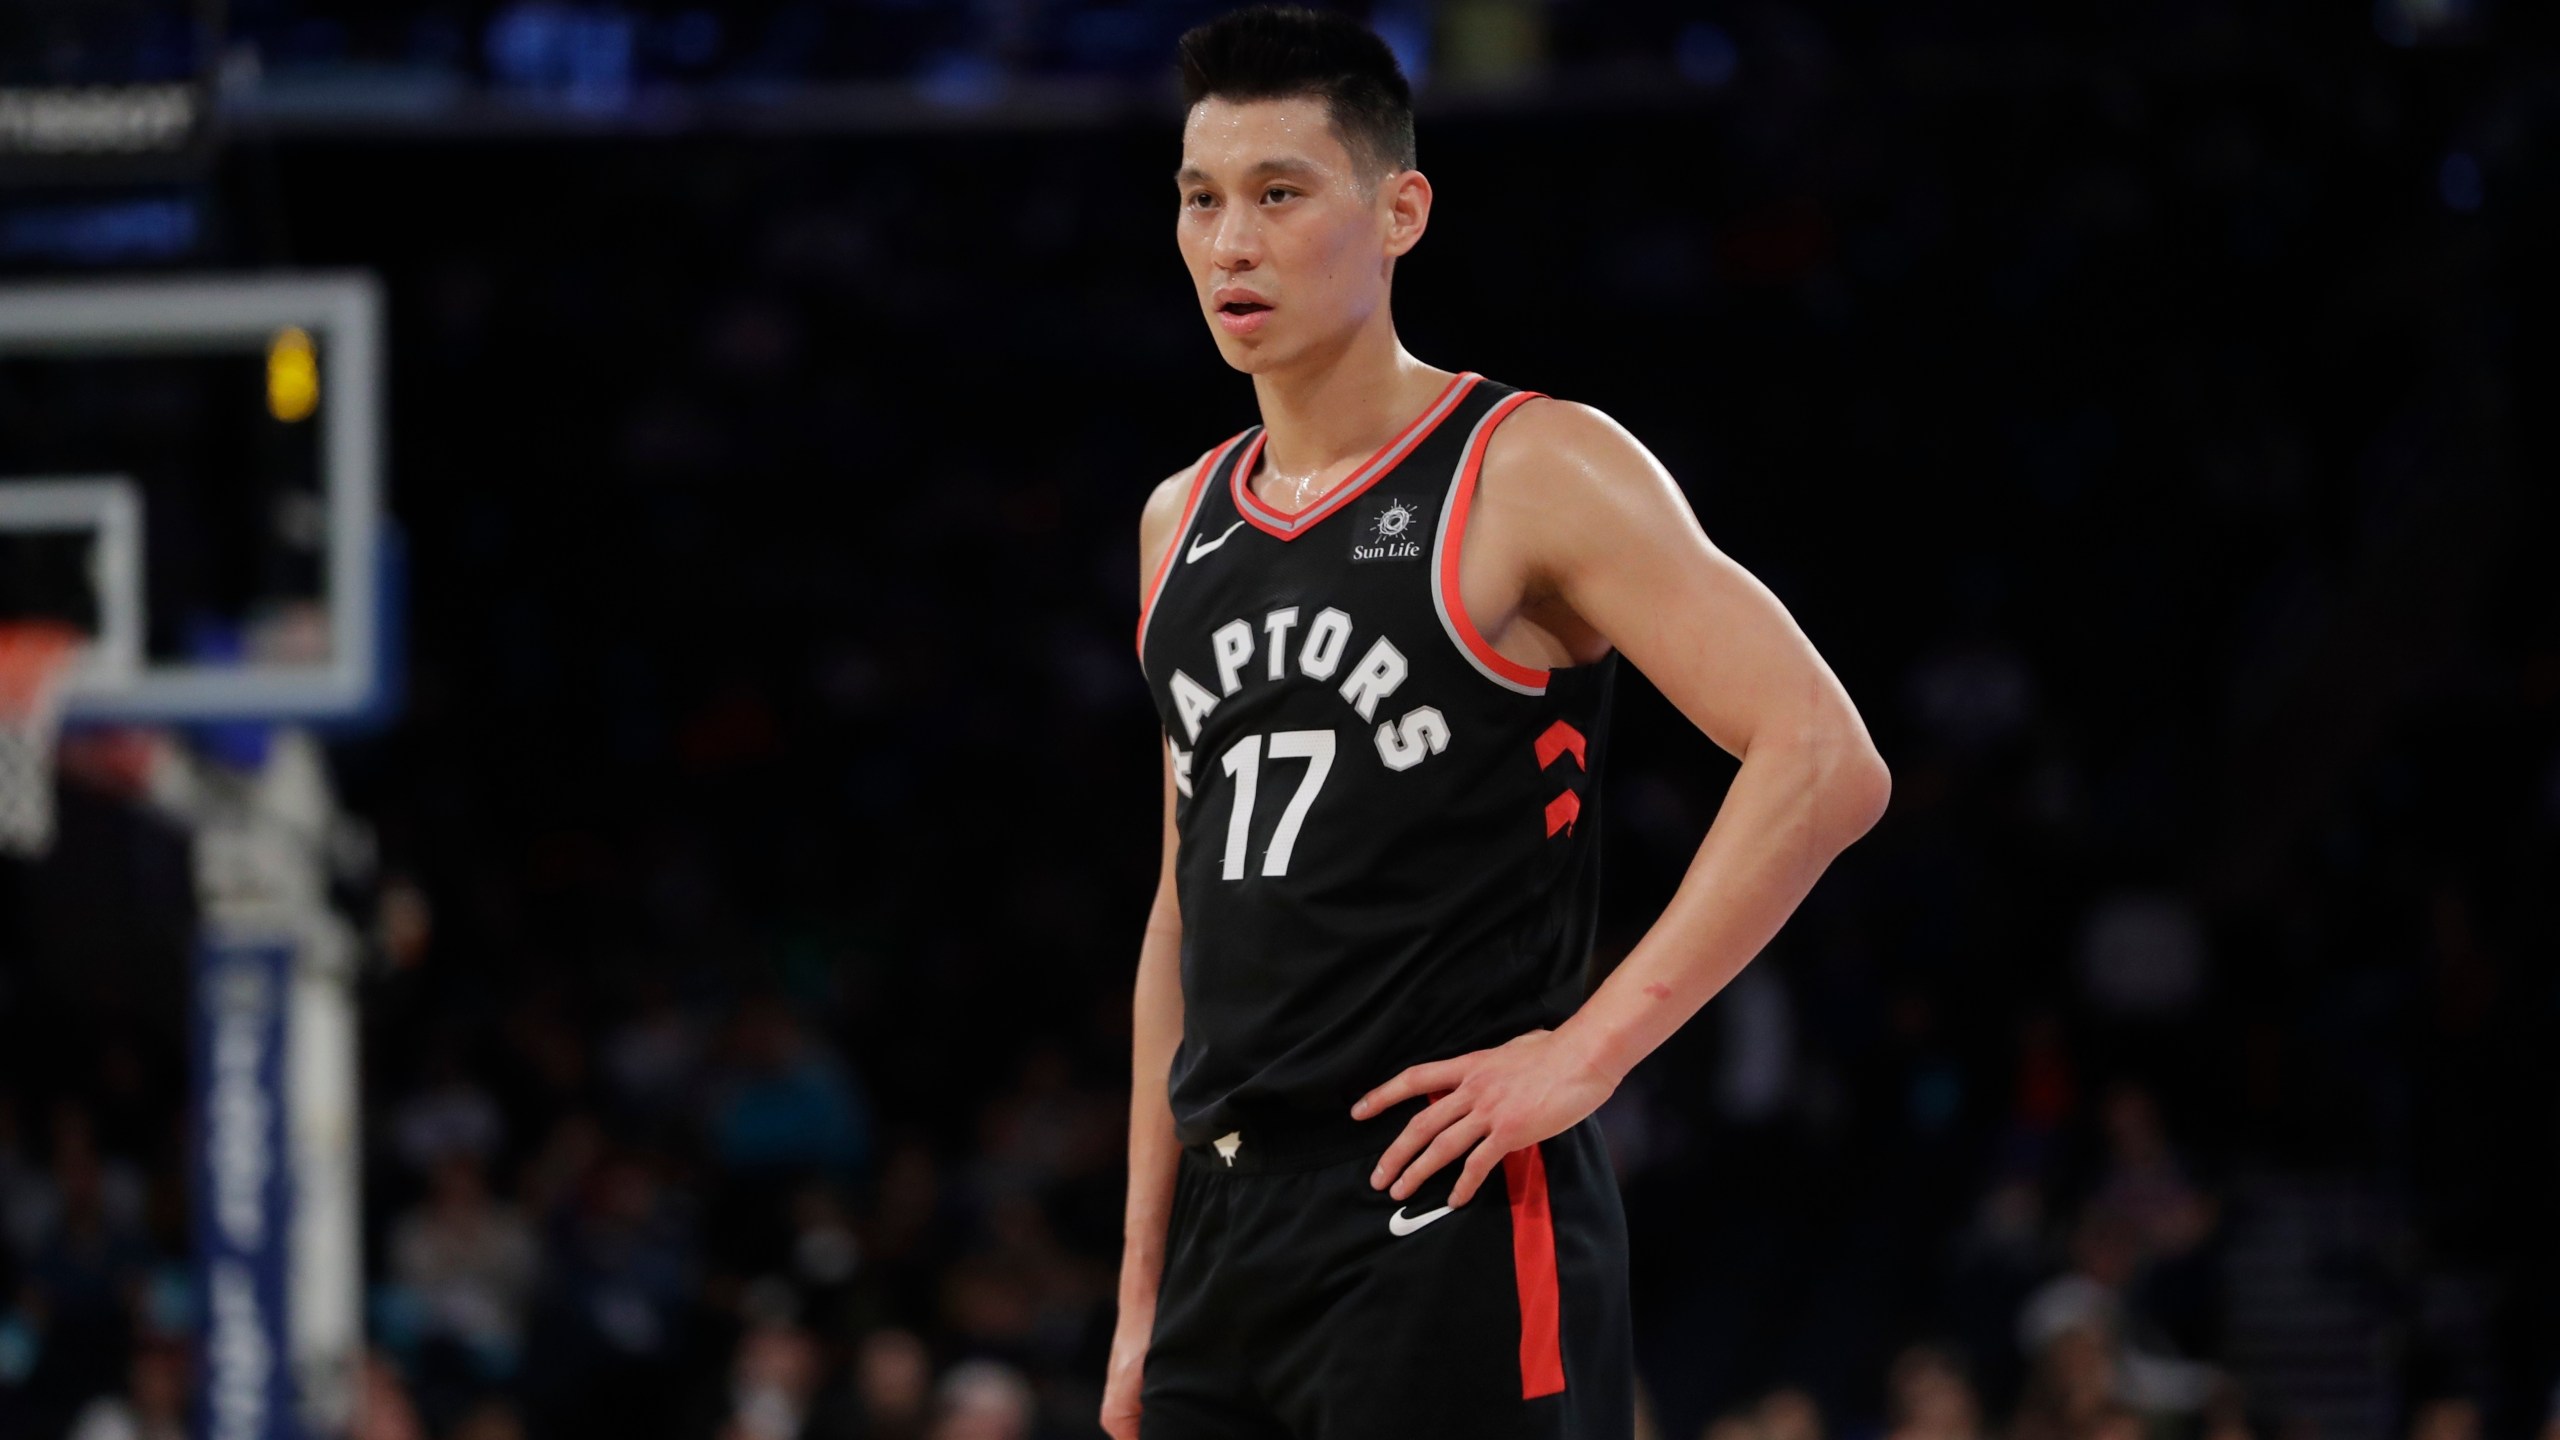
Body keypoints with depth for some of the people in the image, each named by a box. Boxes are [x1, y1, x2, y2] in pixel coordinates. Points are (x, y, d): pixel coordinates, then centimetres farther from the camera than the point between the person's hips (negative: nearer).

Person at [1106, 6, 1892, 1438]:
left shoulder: (1534, 475, -6)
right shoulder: (1184, 523, 15)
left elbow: (1826, 765, -15)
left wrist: (1590, 1048, -17)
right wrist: (1143, 1295, 18)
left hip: (1446, 1214, -7)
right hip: (1229, 1224, 7)